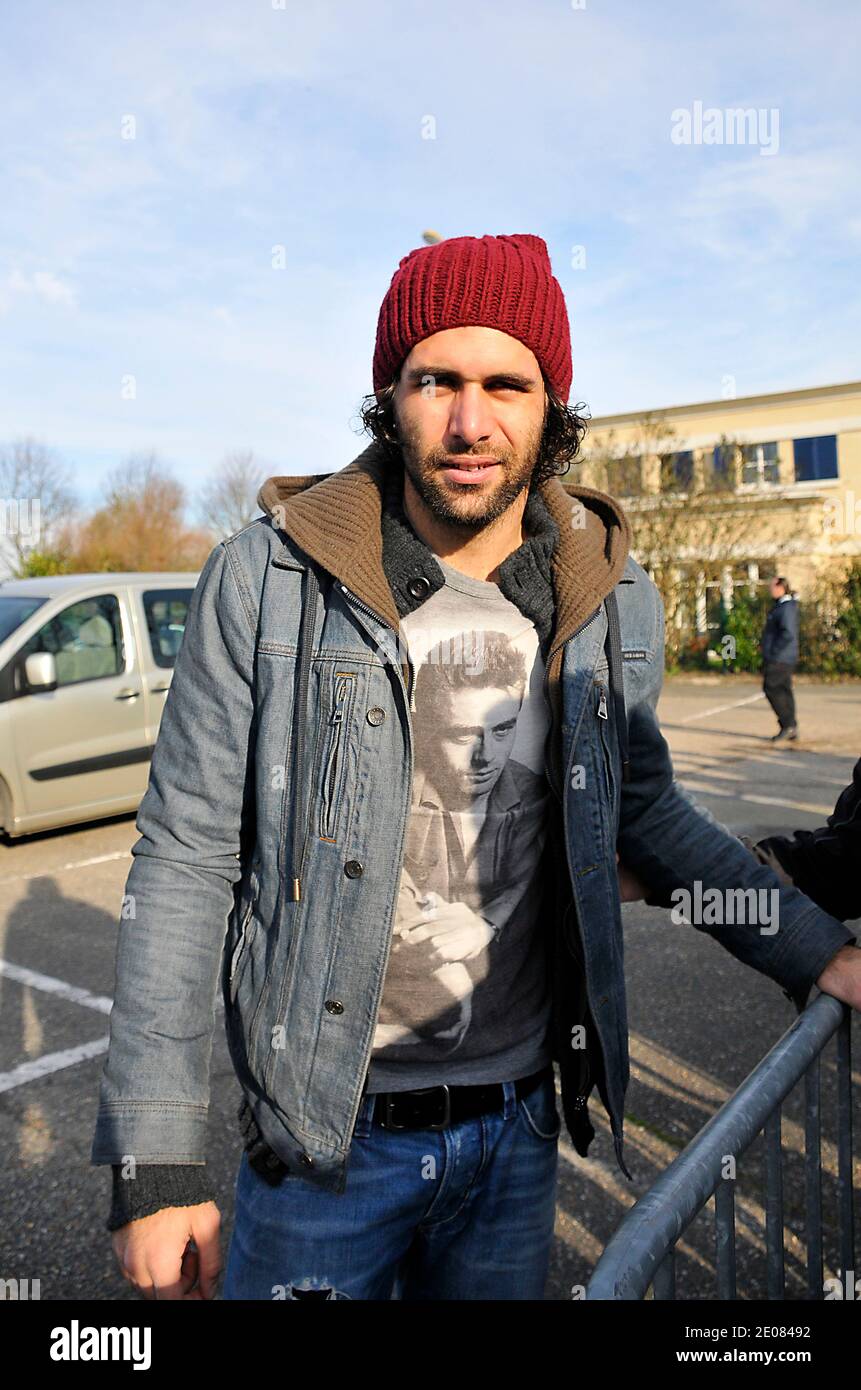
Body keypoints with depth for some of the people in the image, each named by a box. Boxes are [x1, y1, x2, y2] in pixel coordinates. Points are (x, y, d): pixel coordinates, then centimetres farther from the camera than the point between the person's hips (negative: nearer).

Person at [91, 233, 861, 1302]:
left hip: (520, 1126, 3)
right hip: (324, 1138, -2)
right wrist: (155, 1164, -12)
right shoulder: (268, 579, -14)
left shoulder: (613, 601, -5)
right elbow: (184, 863, -12)